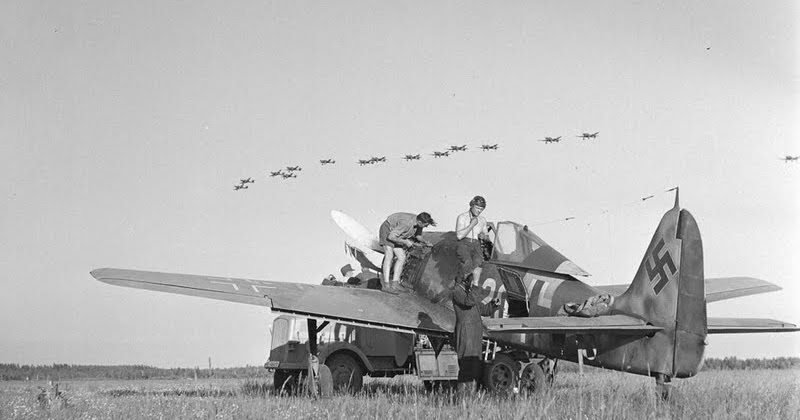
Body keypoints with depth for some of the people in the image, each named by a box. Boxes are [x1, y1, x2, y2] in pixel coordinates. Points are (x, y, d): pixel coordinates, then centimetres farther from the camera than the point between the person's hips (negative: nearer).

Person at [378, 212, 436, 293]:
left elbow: (418, 236, 7)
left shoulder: (419, 223, -13)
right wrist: (405, 242, -27)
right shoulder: (407, 223, -38)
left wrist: (426, 242, -11)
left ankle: (394, 283, -2)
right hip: (387, 231, -9)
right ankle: (386, 285, -28)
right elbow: (391, 237, -34)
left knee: (402, 257, -1)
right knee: (389, 256, -22)